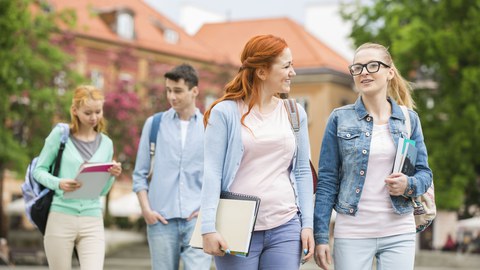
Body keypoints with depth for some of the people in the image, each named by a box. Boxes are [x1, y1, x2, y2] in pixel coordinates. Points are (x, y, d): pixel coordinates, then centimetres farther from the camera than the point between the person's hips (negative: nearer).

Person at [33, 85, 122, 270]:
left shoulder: (106, 143, 10)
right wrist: (58, 183, -17)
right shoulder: (60, 135, 0)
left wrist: (112, 176, -6)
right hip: (61, 218, -2)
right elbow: (39, 170, 2)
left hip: (92, 222, 2)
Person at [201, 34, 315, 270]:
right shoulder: (225, 112, -2)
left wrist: (307, 224, 3)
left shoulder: (295, 113, 9)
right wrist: (208, 228, -14)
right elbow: (212, 172, -6)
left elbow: (302, 171, 11)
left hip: (285, 228, 3)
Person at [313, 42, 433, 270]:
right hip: (352, 233, -2)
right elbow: (327, 180, 0)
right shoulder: (340, 119, 2)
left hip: (399, 234, 2)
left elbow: (424, 174, 10)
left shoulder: (409, 119, 7)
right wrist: (320, 237, -5)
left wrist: (409, 185, -14)